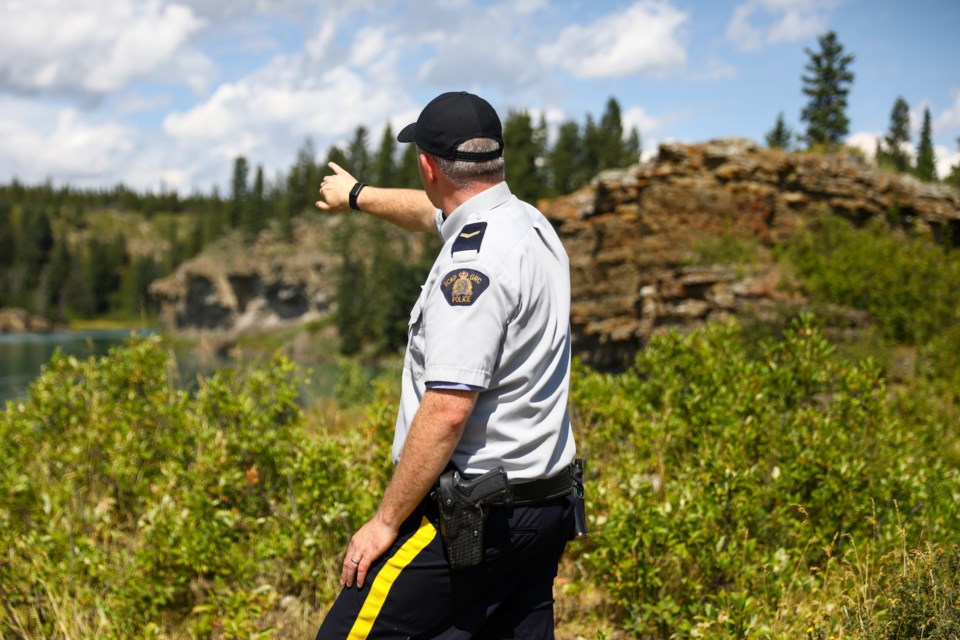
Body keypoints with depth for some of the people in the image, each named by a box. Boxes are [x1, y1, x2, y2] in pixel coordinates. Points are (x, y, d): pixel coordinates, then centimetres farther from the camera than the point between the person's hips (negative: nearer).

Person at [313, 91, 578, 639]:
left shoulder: (474, 261, -19)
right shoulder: (531, 223, 11)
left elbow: (448, 408, -24)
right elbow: (432, 211, 32)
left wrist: (385, 521, -16)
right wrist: (357, 195, 50)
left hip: (472, 518, -10)